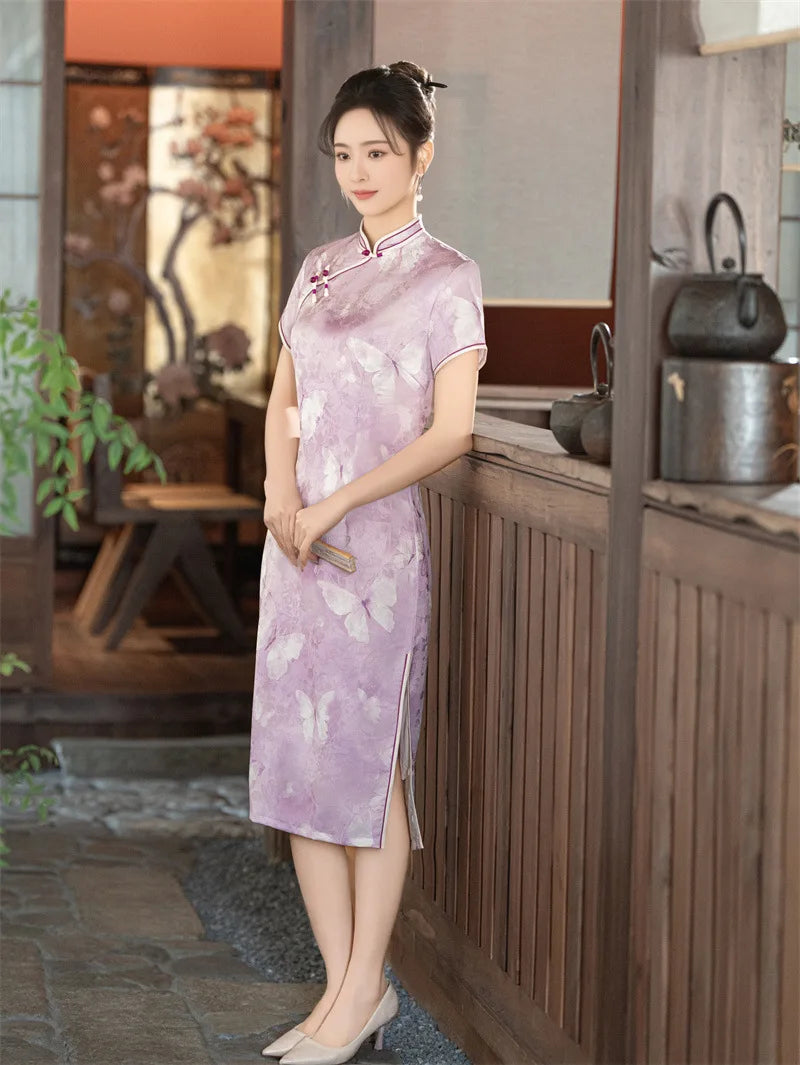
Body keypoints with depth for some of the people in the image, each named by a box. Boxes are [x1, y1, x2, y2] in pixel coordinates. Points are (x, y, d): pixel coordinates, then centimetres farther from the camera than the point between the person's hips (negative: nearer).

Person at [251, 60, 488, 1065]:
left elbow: (451, 432, -11)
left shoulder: (446, 277, -5)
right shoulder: (320, 267, 13)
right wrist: (280, 495, -5)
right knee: (295, 755, 6)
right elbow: (283, 401, 14)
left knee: (368, 757, -2)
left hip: (382, 536, -6)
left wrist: (337, 504, -15)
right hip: (299, 536, 6)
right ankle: (342, 984, 14)